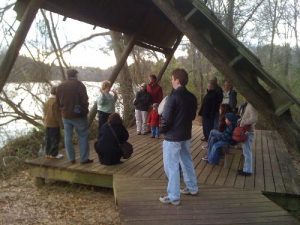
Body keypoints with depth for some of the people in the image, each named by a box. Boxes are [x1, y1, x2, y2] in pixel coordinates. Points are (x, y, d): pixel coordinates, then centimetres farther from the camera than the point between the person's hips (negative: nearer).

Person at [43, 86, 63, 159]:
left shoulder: (47, 102, 11)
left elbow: (45, 113, 16)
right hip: (54, 124, -9)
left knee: (48, 139, 12)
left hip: (47, 124, 9)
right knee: (55, 139, -1)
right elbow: (57, 114, -18)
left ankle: (48, 153, 19)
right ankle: (54, 154, 3)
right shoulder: (56, 102, -17)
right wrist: (61, 123, -12)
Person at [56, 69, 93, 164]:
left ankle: (71, 159, 14)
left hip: (65, 115, 5)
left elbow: (58, 102, 12)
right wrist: (85, 111, -2)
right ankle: (84, 158, 1)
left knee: (68, 137, 9)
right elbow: (84, 100, -12)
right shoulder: (79, 84, -9)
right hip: (78, 115, -5)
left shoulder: (60, 86, 8)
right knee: (83, 136, 2)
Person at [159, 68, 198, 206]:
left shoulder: (174, 96, -19)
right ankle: (192, 188, 35)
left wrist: (162, 130, -2)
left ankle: (173, 197, 8)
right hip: (186, 135, 8)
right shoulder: (191, 97, 4)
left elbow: (166, 117, -19)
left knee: (171, 166, 1)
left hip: (172, 136, -8)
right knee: (187, 161, 21)